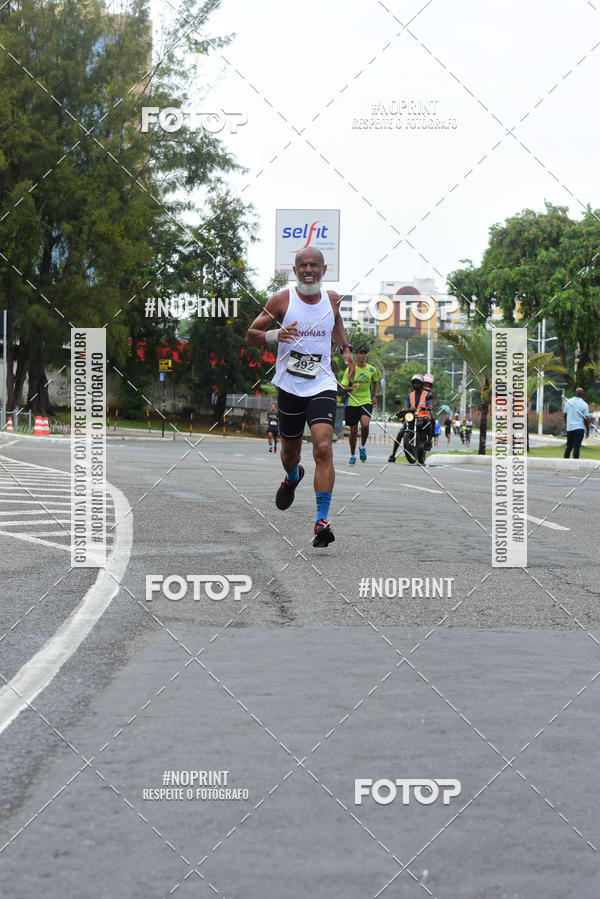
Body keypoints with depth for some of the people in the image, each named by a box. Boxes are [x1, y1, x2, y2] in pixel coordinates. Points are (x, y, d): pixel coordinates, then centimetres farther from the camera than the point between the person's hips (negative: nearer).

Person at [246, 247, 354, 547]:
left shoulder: (332, 299, 4)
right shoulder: (282, 299, -5)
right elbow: (251, 335, -1)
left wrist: (345, 348, 12)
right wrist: (275, 335, -21)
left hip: (322, 387, 0)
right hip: (289, 387, 0)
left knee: (323, 449, -18)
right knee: (290, 450, 16)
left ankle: (322, 522, -20)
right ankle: (292, 478, 55)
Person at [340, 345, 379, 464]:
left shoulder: (372, 370, 5)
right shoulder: (350, 369, -3)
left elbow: (375, 382, 25)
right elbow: (343, 388, -3)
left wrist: (375, 396, 12)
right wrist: (351, 388, -24)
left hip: (366, 402, 0)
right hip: (352, 403, 0)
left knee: (365, 424, -25)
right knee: (353, 431, 4)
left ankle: (363, 447, 0)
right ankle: (352, 456, 22)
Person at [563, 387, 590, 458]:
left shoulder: (568, 402, 5)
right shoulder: (584, 404, -7)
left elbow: (565, 415, 12)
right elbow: (586, 419, -8)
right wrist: (587, 431, 0)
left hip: (569, 428, 4)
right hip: (579, 428, -4)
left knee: (568, 446, 13)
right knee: (576, 447, -4)